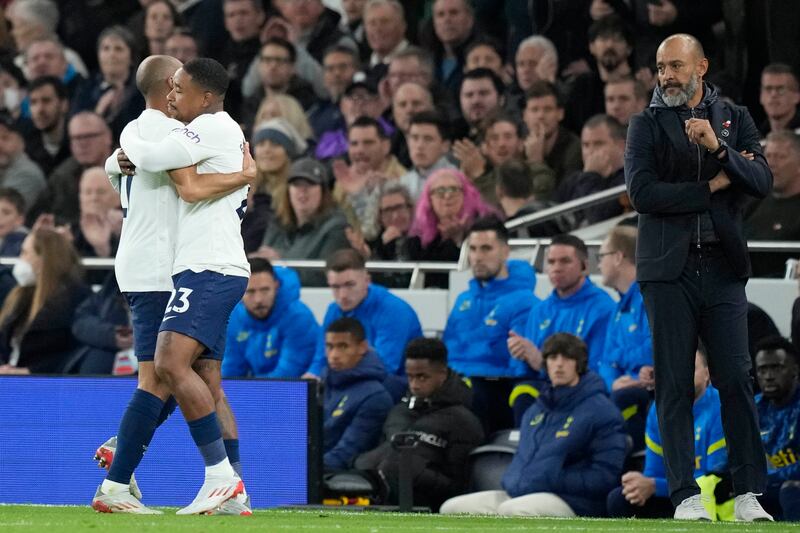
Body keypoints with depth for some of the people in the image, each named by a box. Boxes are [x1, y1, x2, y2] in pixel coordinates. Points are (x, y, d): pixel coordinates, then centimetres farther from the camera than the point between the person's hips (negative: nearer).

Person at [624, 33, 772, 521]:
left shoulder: (735, 119, 13)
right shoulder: (646, 125, 8)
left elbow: (763, 181, -2)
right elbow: (642, 192, -6)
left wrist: (718, 147, -16)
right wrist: (711, 188, -6)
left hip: (723, 267, 1)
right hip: (669, 270, -1)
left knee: (736, 380, -6)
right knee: (675, 386, -3)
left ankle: (749, 494, -5)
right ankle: (686, 496, -1)